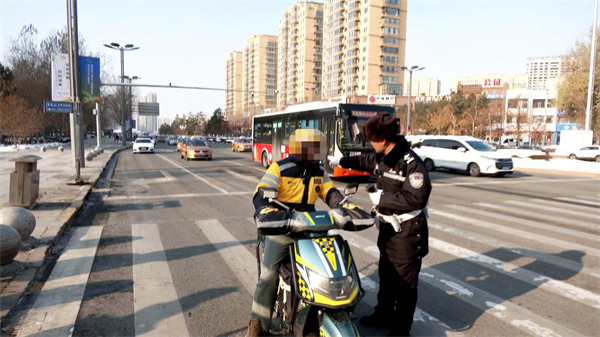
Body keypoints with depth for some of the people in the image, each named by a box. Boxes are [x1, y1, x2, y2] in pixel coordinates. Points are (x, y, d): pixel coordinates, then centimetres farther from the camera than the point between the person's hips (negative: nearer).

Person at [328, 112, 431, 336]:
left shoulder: (411, 163, -23)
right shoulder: (381, 158, 2)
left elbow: (417, 198, -31)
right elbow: (364, 161, 24)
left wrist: (382, 198, -23)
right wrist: (339, 161, 33)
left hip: (407, 231, -8)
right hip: (388, 227, 9)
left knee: (405, 281, 5)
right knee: (386, 276, 23)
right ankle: (384, 314, 41)